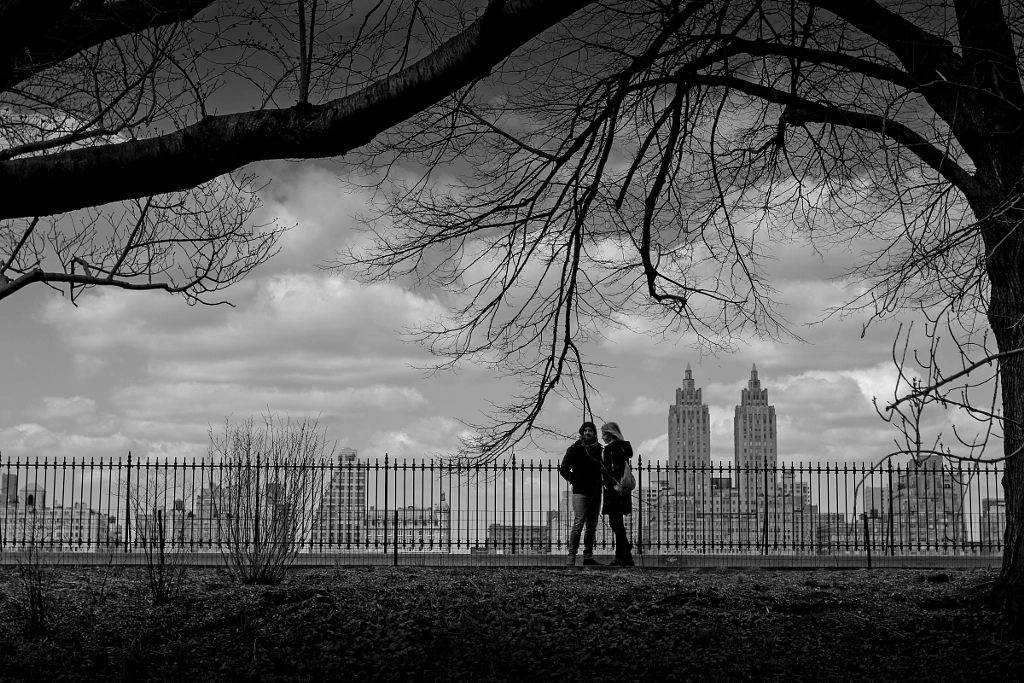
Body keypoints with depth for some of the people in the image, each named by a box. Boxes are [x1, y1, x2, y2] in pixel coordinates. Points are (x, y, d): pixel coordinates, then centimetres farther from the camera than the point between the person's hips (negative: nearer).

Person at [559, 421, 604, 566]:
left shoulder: (600, 449, 10)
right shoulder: (574, 449, -1)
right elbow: (563, 469, 1)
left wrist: (602, 478, 3)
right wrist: (574, 479, -12)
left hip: (595, 492, 5)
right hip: (580, 492, -5)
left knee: (592, 525, 8)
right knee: (578, 523, -15)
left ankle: (588, 556, 15)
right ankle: (571, 556, -14)